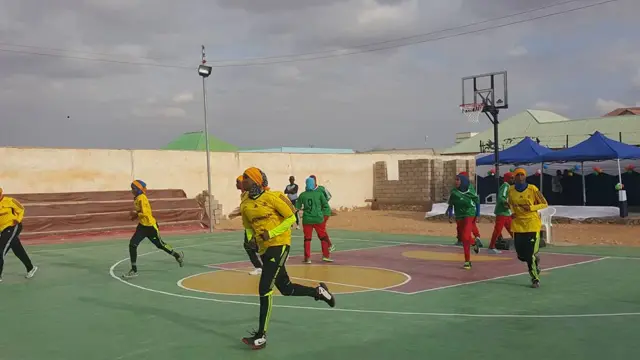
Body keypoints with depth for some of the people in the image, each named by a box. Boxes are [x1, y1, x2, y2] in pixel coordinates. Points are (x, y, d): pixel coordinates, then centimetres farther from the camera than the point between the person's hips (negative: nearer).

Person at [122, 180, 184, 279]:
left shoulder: (142, 198, -21)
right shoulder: (137, 199, 8)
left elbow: (145, 213, -26)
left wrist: (135, 214, -13)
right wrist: (136, 215, 6)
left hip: (150, 226, -9)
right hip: (142, 225, 9)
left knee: (160, 245, 8)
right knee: (132, 244, 1)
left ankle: (178, 256, 32)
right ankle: (134, 270, 7)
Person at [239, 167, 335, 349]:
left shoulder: (271, 197, -12)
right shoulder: (245, 204, 5)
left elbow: (291, 218, -9)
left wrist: (270, 233, -17)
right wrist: (251, 238, -2)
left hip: (278, 245, -7)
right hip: (264, 249, 7)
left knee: (264, 289, -13)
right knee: (286, 289, 14)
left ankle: (261, 336, -5)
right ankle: (318, 291, 39)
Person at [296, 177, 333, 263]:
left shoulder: (302, 195, -4)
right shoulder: (319, 193, -5)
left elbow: (297, 207, 3)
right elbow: (325, 205, -3)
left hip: (307, 219, 1)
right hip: (318, 219, 0)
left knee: (307, 238, 10)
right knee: (323, 237, 14)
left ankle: (307, 258, 7)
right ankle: (326, 255, 15)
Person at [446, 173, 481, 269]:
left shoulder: (470, 191, -11)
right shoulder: (454, 192, -9)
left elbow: (477, 201, 3)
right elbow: (450, 204, 2)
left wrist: (477, 214, 5)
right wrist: (450, 214, -10)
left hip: (469, 215, -4)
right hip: (459, 217, 4)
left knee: (465, 237, -15)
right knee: (461, 236, 15)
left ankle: (467, 261, -4)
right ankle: (474, 243, 48)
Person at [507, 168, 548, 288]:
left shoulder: (532, 189, -8)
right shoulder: (511, 189, 2)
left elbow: (544, 204, -2)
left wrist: (531, 207, -17)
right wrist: (513, 212, 0)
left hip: (532, 224, -4)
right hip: (517, 225, 4)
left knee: (530, 254, -6)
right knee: (521, 255, 4)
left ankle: (535, 279, 12)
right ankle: (535, 259, 39)